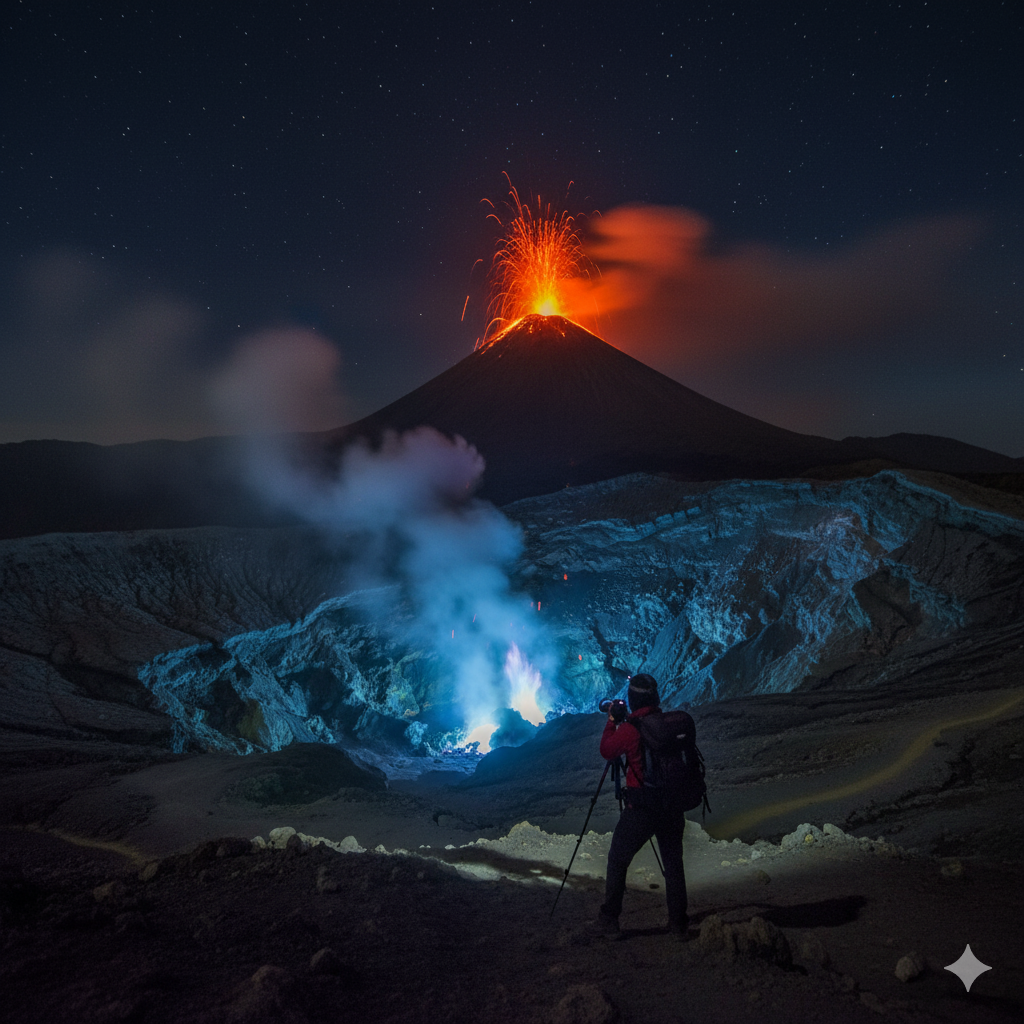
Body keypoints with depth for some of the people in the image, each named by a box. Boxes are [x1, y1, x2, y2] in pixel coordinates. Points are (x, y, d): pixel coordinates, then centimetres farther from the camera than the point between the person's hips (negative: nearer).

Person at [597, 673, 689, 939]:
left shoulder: (629, 729, -17)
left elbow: (606, 751, 0)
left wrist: (611, 721, 12)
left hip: (641, 809, -4)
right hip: (673, 807, 4)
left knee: (617, 862, 14)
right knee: (673, 864, 19)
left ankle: (609, 921, 21)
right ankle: (679, 924, 26)